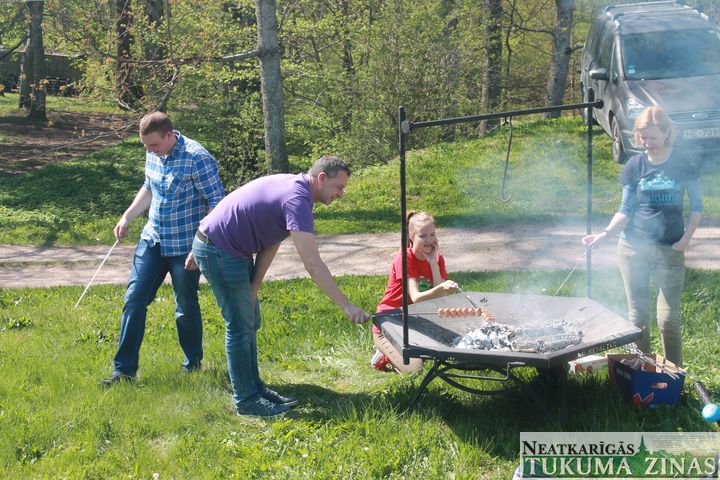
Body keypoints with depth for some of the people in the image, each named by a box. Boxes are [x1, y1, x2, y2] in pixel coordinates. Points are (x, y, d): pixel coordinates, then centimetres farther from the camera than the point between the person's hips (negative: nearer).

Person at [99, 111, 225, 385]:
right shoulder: (153, 155, 3)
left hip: (184, 247, -6)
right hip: (152, 240, 6)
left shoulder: (197, 158, -19)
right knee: (134, 300, 2)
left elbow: (217, 204, -18)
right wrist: (127, 217, 10)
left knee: (186, 308, 7)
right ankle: (124, 370, 10)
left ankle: (193, 366, 28)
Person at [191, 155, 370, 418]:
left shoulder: (292, 185, 6)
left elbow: (270, 243, 7)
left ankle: (254, 387, 24)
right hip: (218, 251, -10)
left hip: (233, 251, 10)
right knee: (240, 327, -3)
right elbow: (313, 264, -31)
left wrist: (253, 289, 2)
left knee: (250, 322, 15)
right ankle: (246, 401, 6)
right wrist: (347, 307, -30)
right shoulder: (297, 199, -25)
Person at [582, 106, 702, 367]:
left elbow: (696, 207, 6)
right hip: (633, 249, 2)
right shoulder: (635, 165, 1)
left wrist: (684, 240, -4)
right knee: (637, 316, 7)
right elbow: (626, 210, 2)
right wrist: (606, 233, -14)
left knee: (668, 318, -3)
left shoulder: (683, 164, -2)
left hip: (669, 251, -2)